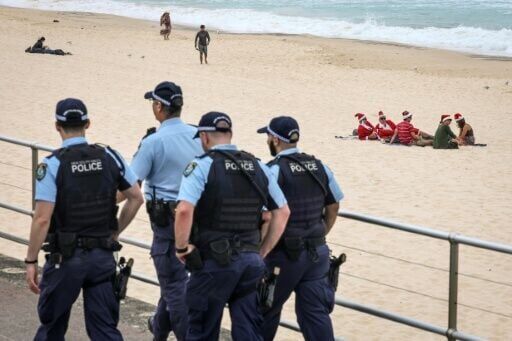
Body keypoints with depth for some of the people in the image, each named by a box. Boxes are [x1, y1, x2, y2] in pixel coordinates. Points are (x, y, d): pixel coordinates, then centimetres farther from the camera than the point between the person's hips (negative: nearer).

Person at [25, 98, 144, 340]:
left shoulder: (52, 165, -13)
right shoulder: (110, 157, 0)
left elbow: (42, 219, -16)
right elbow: (136, 198, 5)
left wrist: (31, 261, -9)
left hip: (65, 257, -3)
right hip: (103, 255, 3)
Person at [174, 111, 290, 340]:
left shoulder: (202, 166, -8)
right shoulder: (257, 167, 10)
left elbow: (184, 210, -22)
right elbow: (283, 212, 12)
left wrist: (181, 248, -8)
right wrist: (261, 253, 15)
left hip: (214, 261, -5)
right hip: (250, 261, 5)